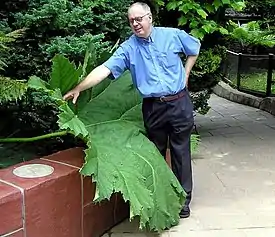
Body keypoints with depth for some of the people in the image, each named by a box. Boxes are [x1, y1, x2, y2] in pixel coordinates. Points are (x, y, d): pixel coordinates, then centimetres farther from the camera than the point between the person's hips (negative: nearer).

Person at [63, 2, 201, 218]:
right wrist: (78, 89, -21)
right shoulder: (128, 48, -2)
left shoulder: (173, 35, 0)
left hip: (179, 103, -1)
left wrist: (185, 73, 9)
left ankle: (183, 199, 18)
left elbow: (195, 48, 17)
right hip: (153, 108, 1)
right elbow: (104, 69, -12)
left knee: (181, 152, 6)